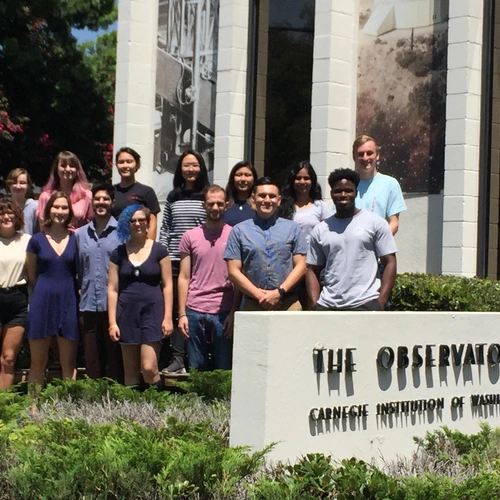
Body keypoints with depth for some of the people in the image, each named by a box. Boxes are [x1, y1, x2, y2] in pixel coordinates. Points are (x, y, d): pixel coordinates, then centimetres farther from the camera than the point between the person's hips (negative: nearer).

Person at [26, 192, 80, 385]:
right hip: (42, 303, 0)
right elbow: (31, 276, 9)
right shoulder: (37, 240, 2)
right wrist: (48, 289, 11)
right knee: (37, 364, 5)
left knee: (69, 365, 5)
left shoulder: (76, 239, 4)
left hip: (68, 303, 0)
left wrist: (64, 289, 2)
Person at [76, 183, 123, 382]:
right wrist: (79, 293, 8)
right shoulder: (80, 234, 10)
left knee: (114, 357, 4)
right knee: (92, 360, 9)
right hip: (89, 304, 3)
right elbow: (77, 270, 13)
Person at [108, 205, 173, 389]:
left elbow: (167, 285, 2)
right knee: (130, 372, 6)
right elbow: (112, 289, 7)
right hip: (127, 313, 2)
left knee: (149, 368, -12)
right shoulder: (119, 253, 7)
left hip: (153, 311, -2)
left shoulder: (159, 250, 3)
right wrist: (112, 322, 1)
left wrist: (168, 317, -5)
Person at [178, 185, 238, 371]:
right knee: (196, 370, 6)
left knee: (224, 370, 2)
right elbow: (184, 277, 8)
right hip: (194, 312, 1)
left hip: (224, 313, -1)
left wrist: (233, 312, -5)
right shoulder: (190, 236, 8)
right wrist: (182, 313, 1)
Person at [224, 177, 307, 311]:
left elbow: (300, 266, 5)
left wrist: (279, 292, -8)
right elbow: (234, 271, 2)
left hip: (288, 304, 1)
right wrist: (259, 296, -7)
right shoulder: (239, 231, 7)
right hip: (253, 304, 0)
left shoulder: (293, 228, 10)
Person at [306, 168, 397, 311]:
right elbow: (313, 270, 13)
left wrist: (381, 301, -11)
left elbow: (390, 263, 0)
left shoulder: (375, 223, 3)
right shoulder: (320, 230, 12)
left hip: (366, 305, -4)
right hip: (327, 306, 4)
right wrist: (314, 304, -1)